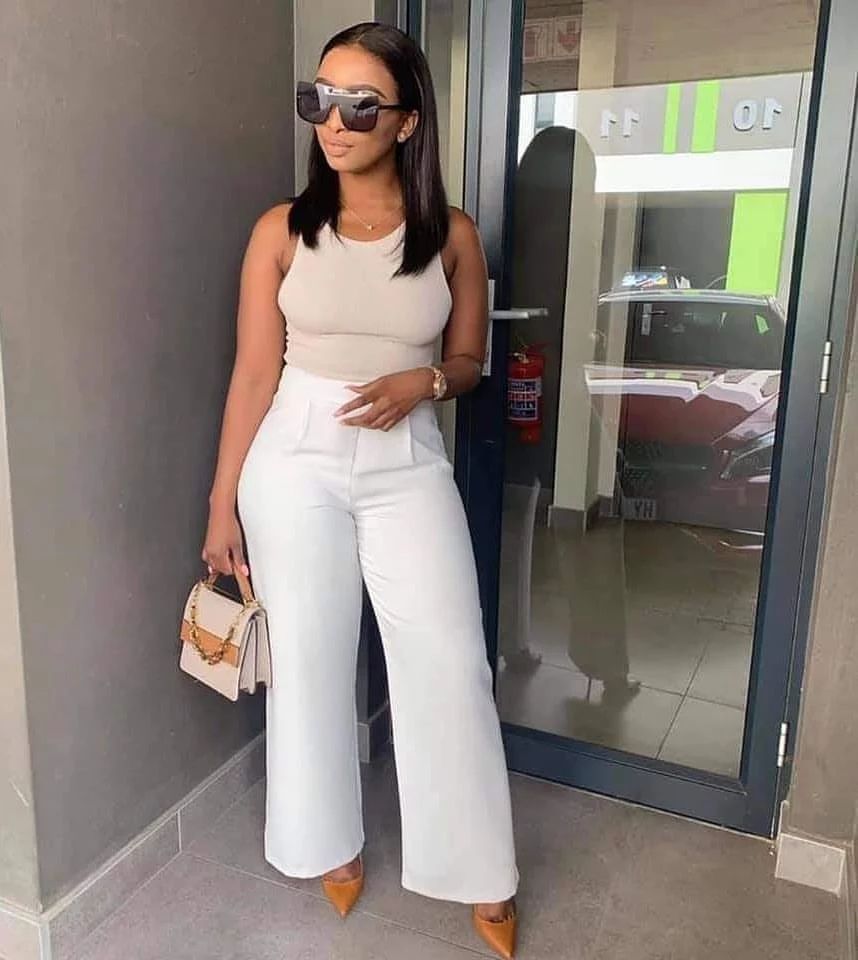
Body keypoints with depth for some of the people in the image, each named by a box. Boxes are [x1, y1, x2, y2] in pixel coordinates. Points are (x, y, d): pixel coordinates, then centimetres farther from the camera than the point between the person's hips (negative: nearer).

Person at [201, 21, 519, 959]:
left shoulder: (452, 235, 0)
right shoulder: (282, 231, -2)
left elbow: (468, 363, 9)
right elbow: (254, 372, -1)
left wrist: (422, 382, -14)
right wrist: (223, 502, -1)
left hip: (408, 466, 1)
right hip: (295, 464, 0)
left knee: (449, 663, 1)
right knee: (310, 658, 9)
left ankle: (480, 871, 22)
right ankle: (332, 841, 34)